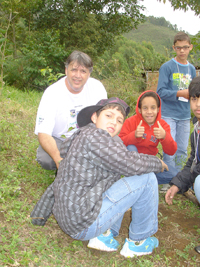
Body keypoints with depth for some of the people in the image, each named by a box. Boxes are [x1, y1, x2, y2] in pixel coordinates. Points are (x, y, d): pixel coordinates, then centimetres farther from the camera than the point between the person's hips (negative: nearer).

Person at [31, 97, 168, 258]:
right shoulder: (94, 135, -15)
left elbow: (57, 184, 20)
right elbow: (131, 164, -19)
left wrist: (39, 215, 25)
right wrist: (158, 163, 2)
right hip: (83, 224, -10)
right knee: (147, 178, -7)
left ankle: (104, 234, 12)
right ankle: (138, 242, 11)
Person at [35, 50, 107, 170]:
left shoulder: (97, 87, -11)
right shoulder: (52, 93, -20)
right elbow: (43, 133, -25)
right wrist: (58, 159, -44)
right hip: (59, 140, -2)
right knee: (45, 159, -32)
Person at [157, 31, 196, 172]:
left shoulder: (192, 69, 11)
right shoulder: (167, 67, -5)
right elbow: (161, 92, -11)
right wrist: (180, 93, -23)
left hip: (185, 116, 5)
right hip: (169, 115, -5)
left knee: (182, 152, 10)